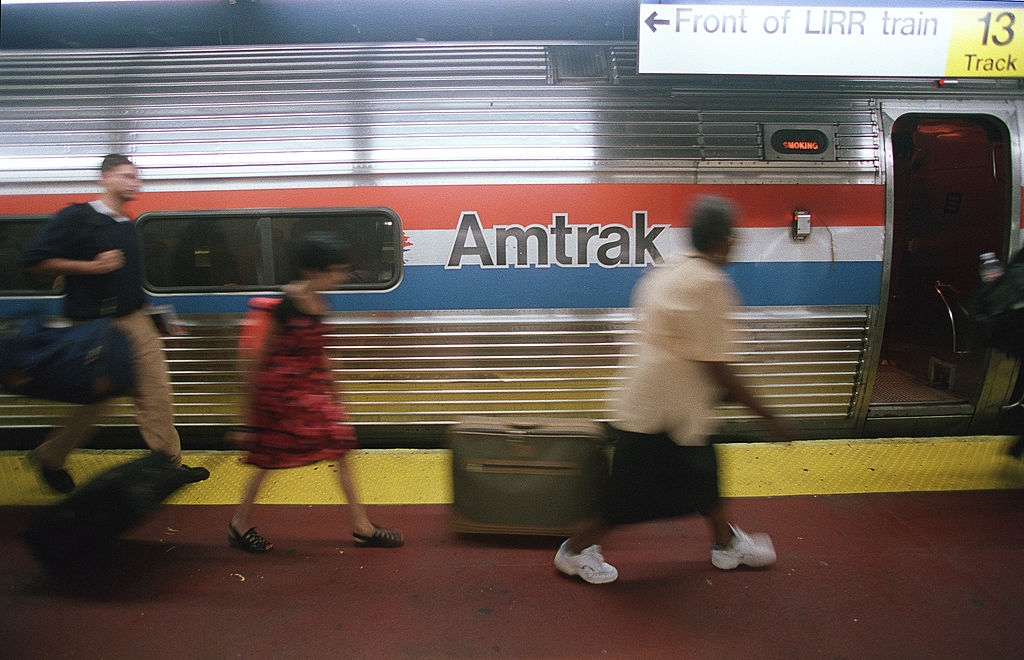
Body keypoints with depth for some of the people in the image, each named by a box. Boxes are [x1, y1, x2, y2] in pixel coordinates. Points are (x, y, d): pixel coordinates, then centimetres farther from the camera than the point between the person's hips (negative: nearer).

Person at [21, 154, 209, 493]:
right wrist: (92, 266, -20)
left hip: (136, 322, 7)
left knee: (156, 392, 4)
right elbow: (33, 259, -13)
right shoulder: (76, 218, -10)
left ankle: (169, 464, 12)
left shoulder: (128, 227, 12)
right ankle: (48, 458, 28)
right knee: (96, 399, 4)